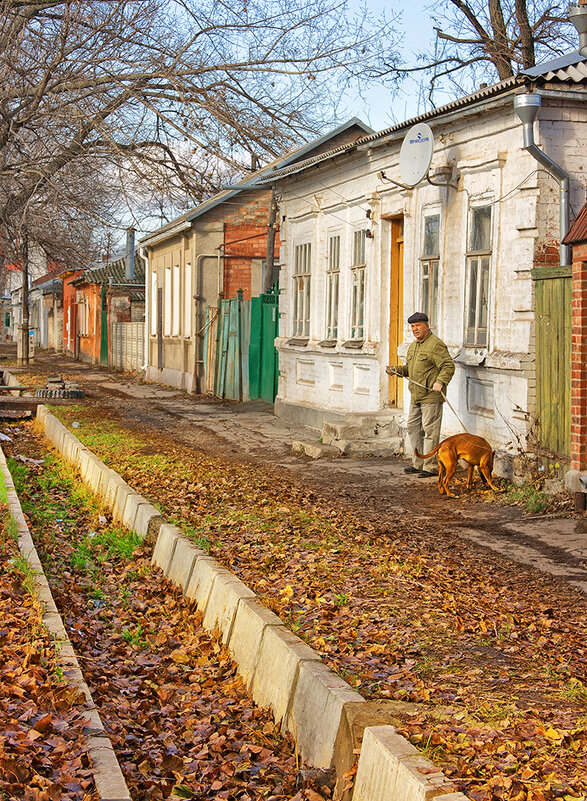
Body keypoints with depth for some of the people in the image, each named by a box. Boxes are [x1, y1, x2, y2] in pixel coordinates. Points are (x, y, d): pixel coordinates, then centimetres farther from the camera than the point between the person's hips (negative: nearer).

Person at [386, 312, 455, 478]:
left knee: (430, 430, -6)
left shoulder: (435, 344, -11)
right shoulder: (413, 346, 18)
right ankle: (418, 464, 22)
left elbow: (449, 366, -17)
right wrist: (397, 370, 10)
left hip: (431, 396, -9)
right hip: (416, 396, 10)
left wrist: (440, 382, -31)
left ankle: (431, 466, -1)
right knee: (413, 428, 13)